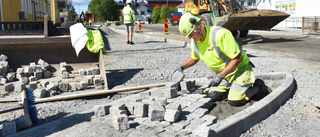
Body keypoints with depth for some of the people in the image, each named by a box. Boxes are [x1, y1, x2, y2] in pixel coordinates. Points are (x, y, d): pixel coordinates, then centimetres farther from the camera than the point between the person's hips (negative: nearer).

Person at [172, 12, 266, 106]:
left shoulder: (220, 34, -29)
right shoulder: (194, 42, -5)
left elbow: (238, 58, -26)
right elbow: (194, 58, 18)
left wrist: (221, 76, -31)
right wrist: (182, 67, 1)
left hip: (239, 67, -7)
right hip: (222, 72, 7)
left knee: (235, 100, -19)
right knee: (214, 96, -9)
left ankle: (257, 86, 7)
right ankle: (231, 86, 18)